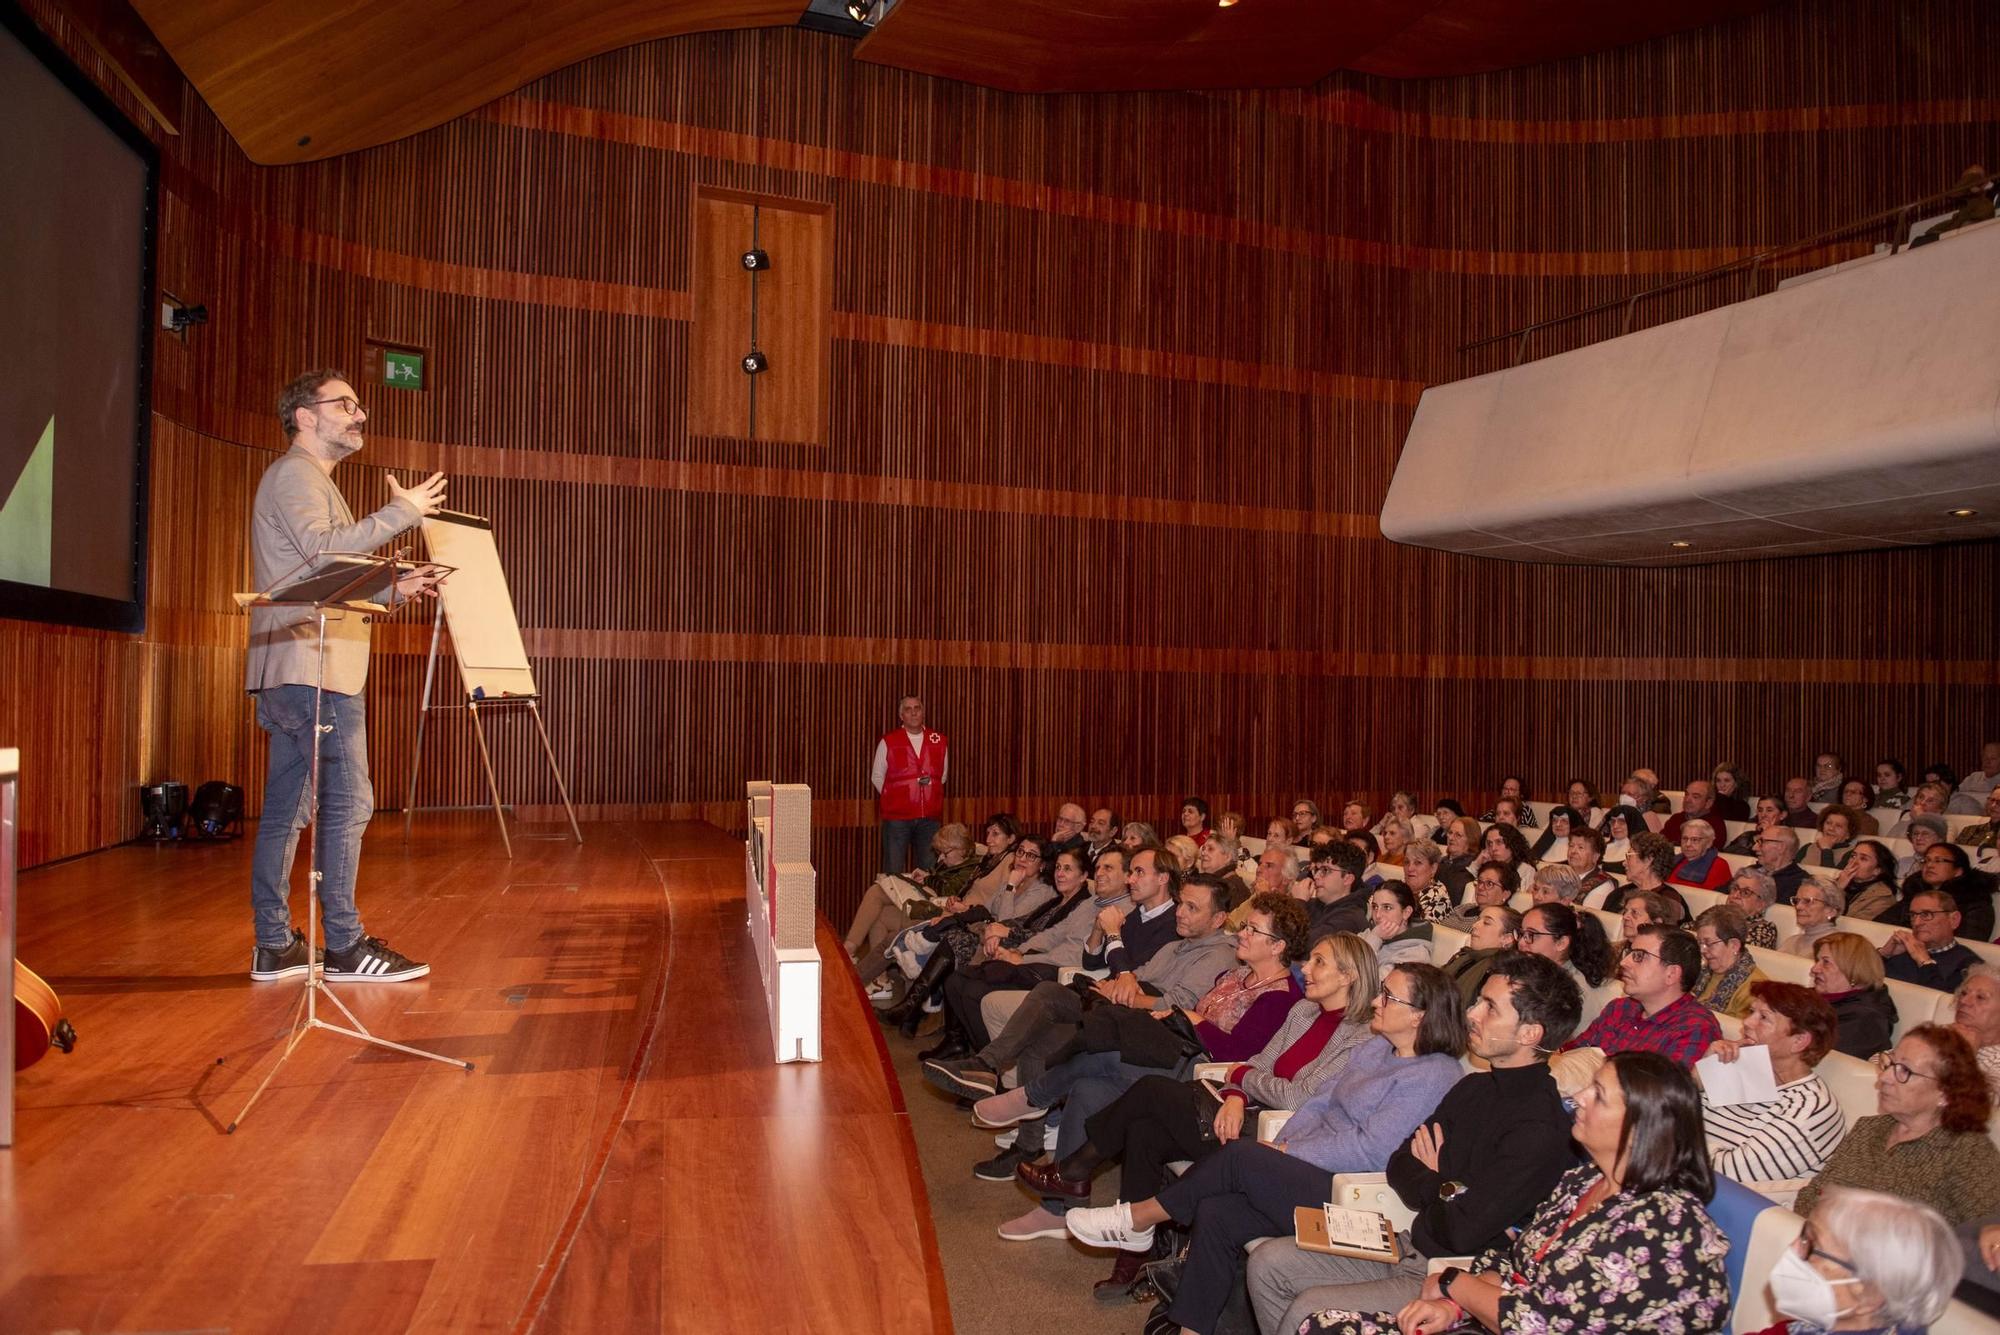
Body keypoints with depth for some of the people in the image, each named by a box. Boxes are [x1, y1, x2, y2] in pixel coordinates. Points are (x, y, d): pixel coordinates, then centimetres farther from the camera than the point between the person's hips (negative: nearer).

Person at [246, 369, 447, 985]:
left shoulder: (310, 479, 27)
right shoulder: (293, 473, -4)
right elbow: (323, 547, -22)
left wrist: (392, 586, 18)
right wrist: (403, 512, -17)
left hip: (292, 671, 10)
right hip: (310, 667, -10)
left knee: (288, 806, 9)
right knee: (346, 800, -10)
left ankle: (275, 946, 13)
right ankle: (345, 945, -6)